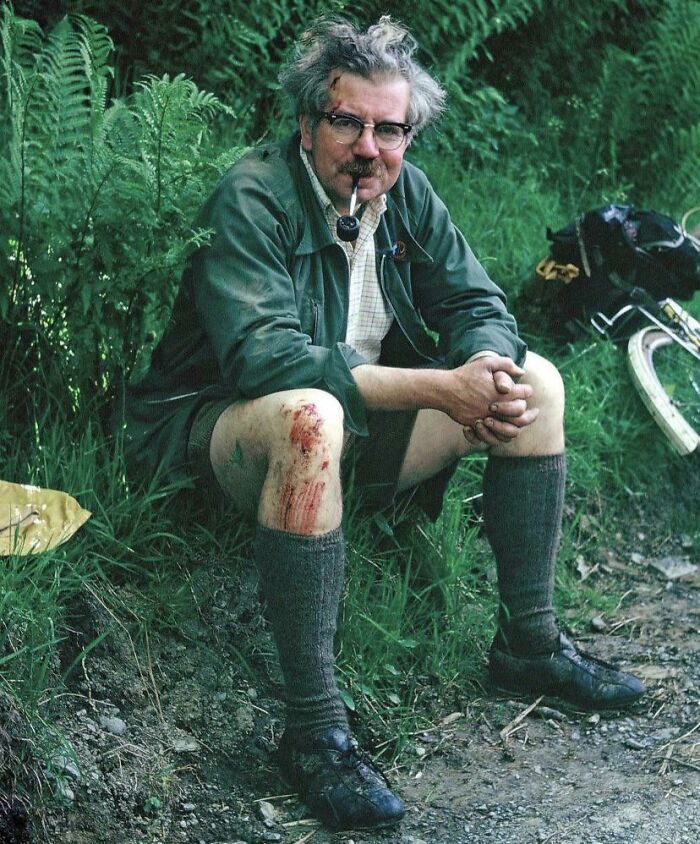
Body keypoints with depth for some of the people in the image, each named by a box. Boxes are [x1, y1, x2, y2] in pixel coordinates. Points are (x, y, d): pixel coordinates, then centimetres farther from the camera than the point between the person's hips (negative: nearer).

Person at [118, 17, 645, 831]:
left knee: (534, 379, -3)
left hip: (366, 424, 7)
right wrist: (439, 387, -34)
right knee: (310, 414, -41)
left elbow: (478, 305, 4)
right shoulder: (250, 200, -21)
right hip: (222, 428, -7)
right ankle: (313, 730, -36)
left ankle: (529, 642, 7)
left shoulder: (406, 194, 0)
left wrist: (492, 369, -22)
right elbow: (264, 356, -33)